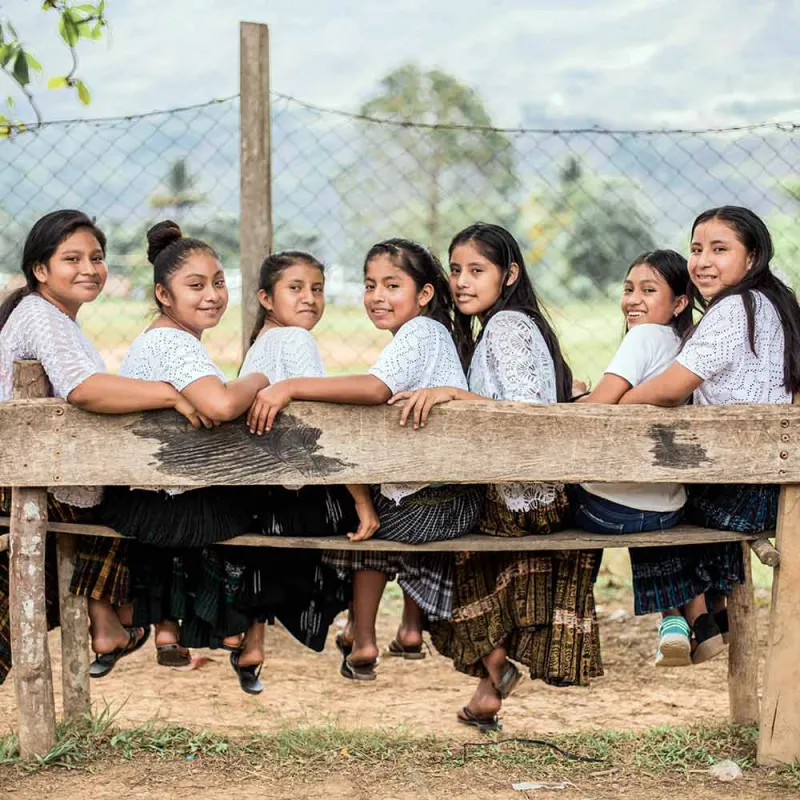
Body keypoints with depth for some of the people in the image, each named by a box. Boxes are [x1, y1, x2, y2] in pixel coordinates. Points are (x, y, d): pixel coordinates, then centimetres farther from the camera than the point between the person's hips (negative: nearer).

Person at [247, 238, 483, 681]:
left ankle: (361, 641, 24)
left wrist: (291, 386, -34)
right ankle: (411, 629, 42)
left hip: (427, 508, -9)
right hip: (458, 501, 9)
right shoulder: (433, 333, 15)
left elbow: (375, 388, -32)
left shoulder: (418, 332, -14)